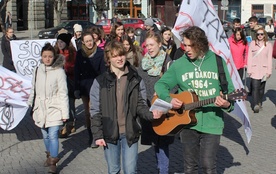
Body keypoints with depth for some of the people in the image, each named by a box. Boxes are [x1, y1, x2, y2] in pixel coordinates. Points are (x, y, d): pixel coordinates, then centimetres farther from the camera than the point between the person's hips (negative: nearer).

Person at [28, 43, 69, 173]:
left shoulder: (59, 71, -12)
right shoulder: (38, 70, 2)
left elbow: (63, 93, -11)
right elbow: (33, 89, 12)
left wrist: (65, 113, -11)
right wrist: (30, 104, 16)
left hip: (54, 108, -5)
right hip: (41, 108, 5)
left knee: (53, 135, -10)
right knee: (45, 135, 17)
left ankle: (53, 162, -1)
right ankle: (49, 155, 38)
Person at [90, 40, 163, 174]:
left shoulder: (136, 80, 1)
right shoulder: (100, 81, -2)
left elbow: (140, 105, 3)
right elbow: (95, 110, -1)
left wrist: (150, 114, -19)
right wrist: (97, 135, -6)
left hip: (130, 133, 0)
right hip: (109, 133, 0)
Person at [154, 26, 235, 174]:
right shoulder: (179, 64, 1)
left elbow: (229, 90, 3)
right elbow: (160, 84, 6)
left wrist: (227, 104, -18)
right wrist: (169, 99, -13)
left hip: (212, 123, -2)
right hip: (187, 122, 2)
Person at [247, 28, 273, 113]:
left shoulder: (268, 45, 4)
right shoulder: (252, 43, 3)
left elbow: (269, 59, 5)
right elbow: (249, 57, 3)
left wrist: (269, 71, 0)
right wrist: (249, 69, -2)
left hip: (264, 70, 1)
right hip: (254, 69, -1)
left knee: (261, 88, 9)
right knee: (255, 87, -12)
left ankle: (259, 103, 24)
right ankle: (255, 105, -17)